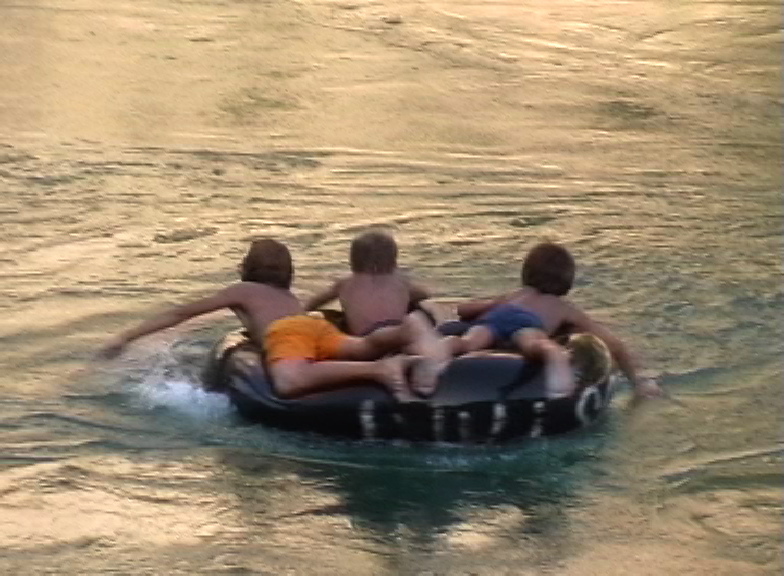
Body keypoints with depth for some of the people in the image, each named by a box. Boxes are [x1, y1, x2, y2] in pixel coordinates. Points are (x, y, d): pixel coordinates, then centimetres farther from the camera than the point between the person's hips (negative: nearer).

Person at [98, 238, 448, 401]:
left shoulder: (239, 291, 31)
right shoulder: (290, 297, 41)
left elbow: (179, 314, 31)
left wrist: (126, 338, 37)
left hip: (286, 334, -6)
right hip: (320, 326, 6)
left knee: (289, 384, -35)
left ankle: (379, 370, -52)